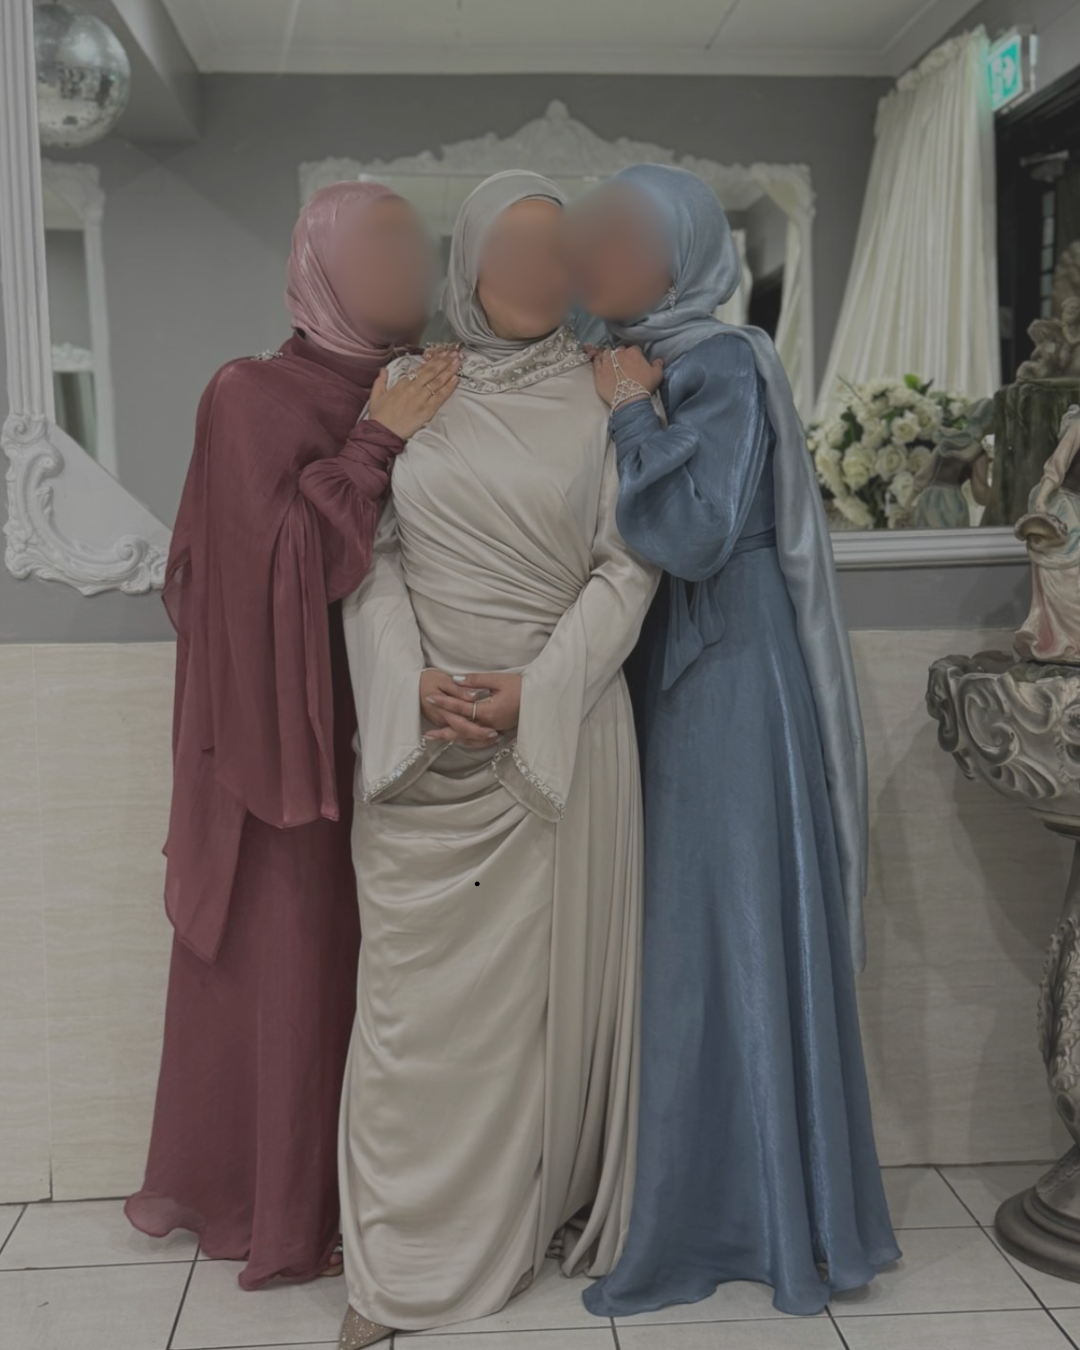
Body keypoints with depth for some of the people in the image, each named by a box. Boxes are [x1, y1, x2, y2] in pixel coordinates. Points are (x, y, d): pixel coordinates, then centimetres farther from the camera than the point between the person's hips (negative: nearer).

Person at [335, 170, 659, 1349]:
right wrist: (411, 680, -10)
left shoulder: (603, 398, 4)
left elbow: (627, 566, -1)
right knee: (417, 986, 3)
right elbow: (372, 552, 5)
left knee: (556, 974, 6)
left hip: (563, 731, -1)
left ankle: (552, 1216, 26)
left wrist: (535, 689, -12)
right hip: (421, 736, 1)